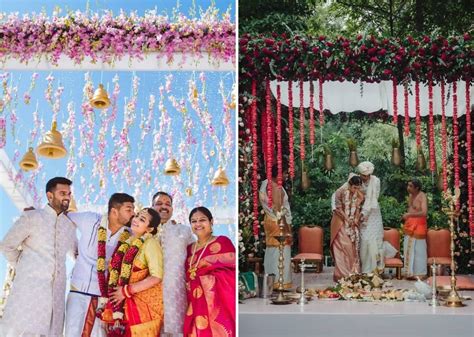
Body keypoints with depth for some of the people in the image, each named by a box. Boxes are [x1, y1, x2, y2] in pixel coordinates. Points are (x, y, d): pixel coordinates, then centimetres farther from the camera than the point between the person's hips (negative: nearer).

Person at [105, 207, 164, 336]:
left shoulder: (151, 243, -10)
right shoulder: (126, 243, 9)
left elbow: (156, 277, -18)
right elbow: (116, 272, 14)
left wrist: (126, 291, -17)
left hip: (145, 305, -6)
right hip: (124, 305, 6)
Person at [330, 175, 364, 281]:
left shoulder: (359, 194, -1)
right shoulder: (341, 192, -13)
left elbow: (358, 208, 6)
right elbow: (338, 208, -11)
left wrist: (356, 219, -10)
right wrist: (347, 219, -16)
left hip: (353, 223, 4)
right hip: (341, 222, -4)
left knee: (354, 248, 2)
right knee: (344, 247, -10)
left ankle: (353, 272, 9)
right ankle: (342, 274, -6)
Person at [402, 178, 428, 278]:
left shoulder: (422, 196, -17)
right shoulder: (410, 195, 9)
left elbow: (424, 212, -28)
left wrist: (409, 214, -27)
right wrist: (406, 216, 9)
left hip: (418, 225, -9)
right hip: (410, 224, 9)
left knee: (418, 249, -2)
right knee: (409, 248, 12)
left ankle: (419, 273, 6)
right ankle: (410, 272, 22)